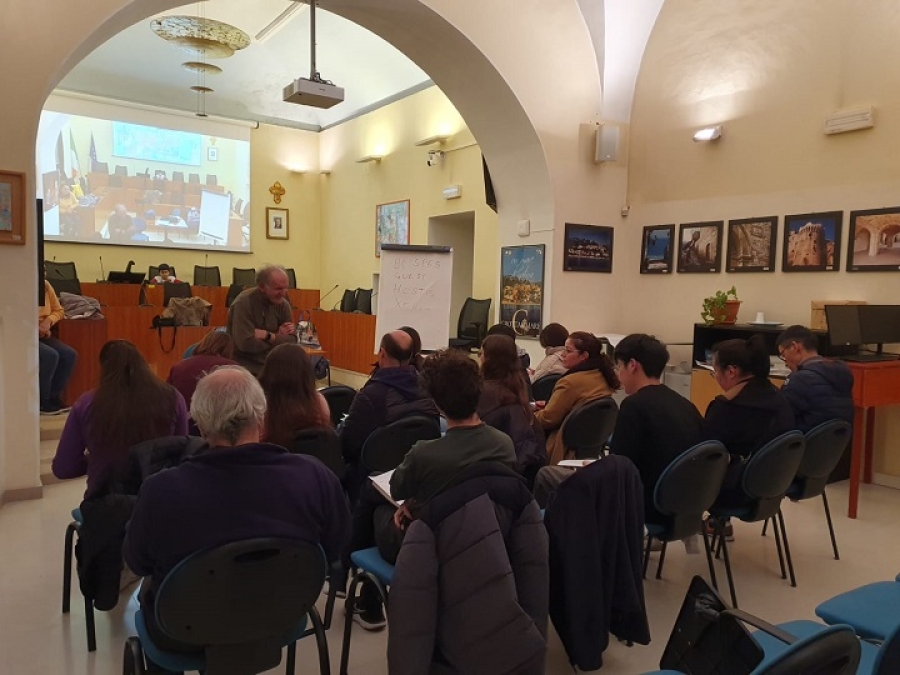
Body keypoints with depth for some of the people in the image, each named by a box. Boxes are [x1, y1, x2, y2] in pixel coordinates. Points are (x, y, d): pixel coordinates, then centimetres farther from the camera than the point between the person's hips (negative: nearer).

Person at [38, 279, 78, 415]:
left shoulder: (46, 285, 4)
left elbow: (59, 311, 12)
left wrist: (49, 321, -9)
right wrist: (34, 328, -21)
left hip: (41, 335, 6)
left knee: (70, 355, -15)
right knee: (51, 355, -29)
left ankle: (53, 397, -2)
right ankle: (41, 401, -13)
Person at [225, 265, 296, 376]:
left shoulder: (283, 303, 2)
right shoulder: (244, 303, -15)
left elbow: (292, 340, -2)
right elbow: (245, 343, -24)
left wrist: (268, 336, -18)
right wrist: (277, 337, -11)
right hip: (245, 367, -5)